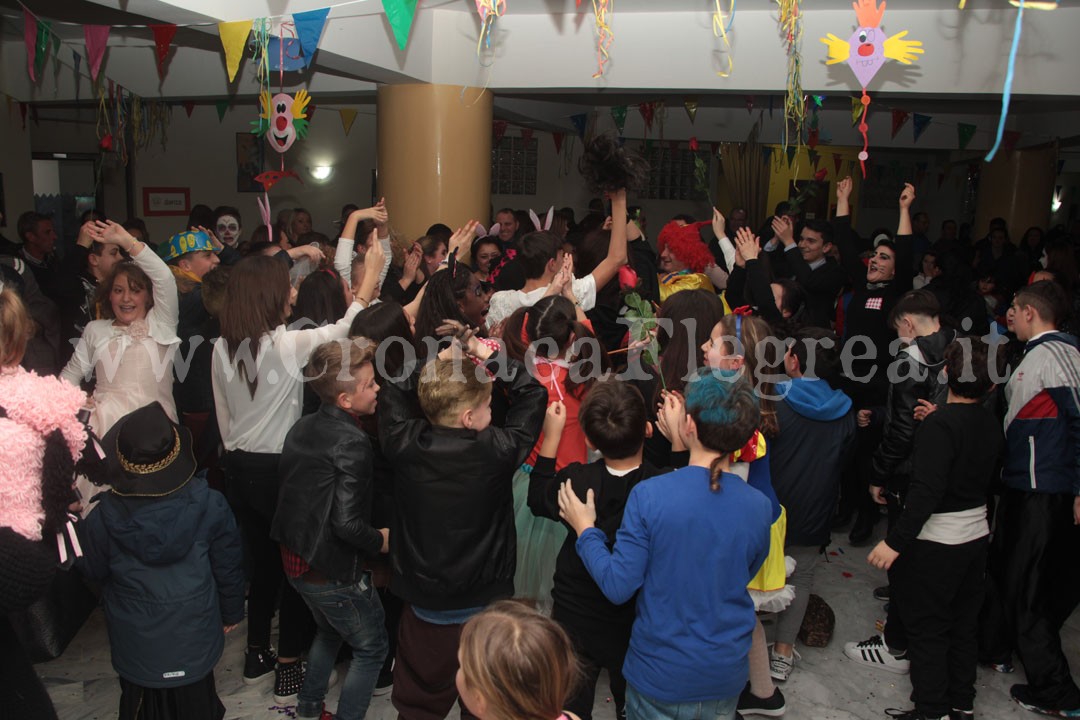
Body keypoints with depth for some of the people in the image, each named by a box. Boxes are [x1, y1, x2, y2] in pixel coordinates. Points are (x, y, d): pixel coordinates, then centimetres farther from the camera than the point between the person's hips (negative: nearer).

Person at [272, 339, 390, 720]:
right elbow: (347, 523, -28)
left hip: (296, 560, 8)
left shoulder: (302, 427, 2)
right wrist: (379, 541, -10)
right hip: (334, 572, -8)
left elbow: (297, 492, 10)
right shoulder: (352, 441, -24)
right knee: (372, 647, 13)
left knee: (329, 631, 32)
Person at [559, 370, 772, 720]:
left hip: (659, 674, -2)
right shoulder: (759, 507, -15)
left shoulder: (648, 496, -24)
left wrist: (585, 530, -2)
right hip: (726, 677, 2)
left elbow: (618, 587, -19)